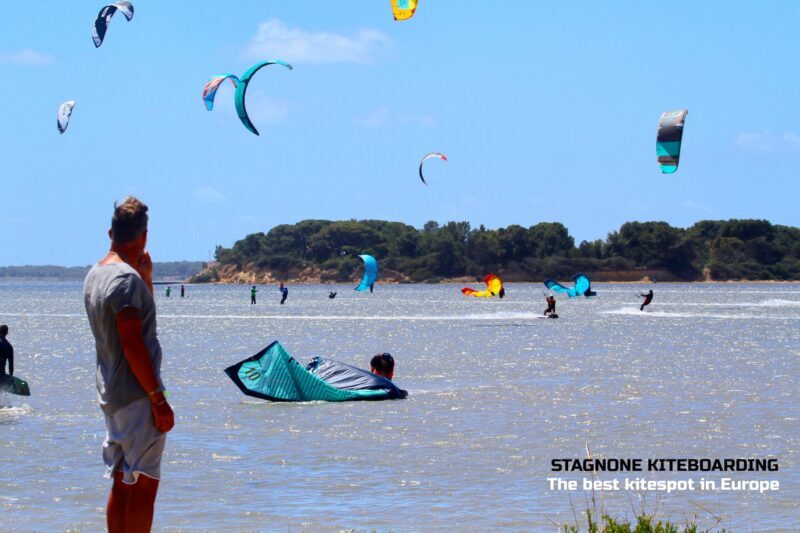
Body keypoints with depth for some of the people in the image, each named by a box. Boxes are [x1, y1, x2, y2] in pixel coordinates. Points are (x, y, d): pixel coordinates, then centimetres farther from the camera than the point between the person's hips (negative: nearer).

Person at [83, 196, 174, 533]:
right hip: (136, 395, -9)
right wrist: (158, 398, -18)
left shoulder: (95, 275, 13)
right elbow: (132, 344, -20)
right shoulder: (127, 278, -16)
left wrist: (146, 277, 14)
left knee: (122, 483, 12)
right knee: (143, 483, -7)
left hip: (111, 393, 9)